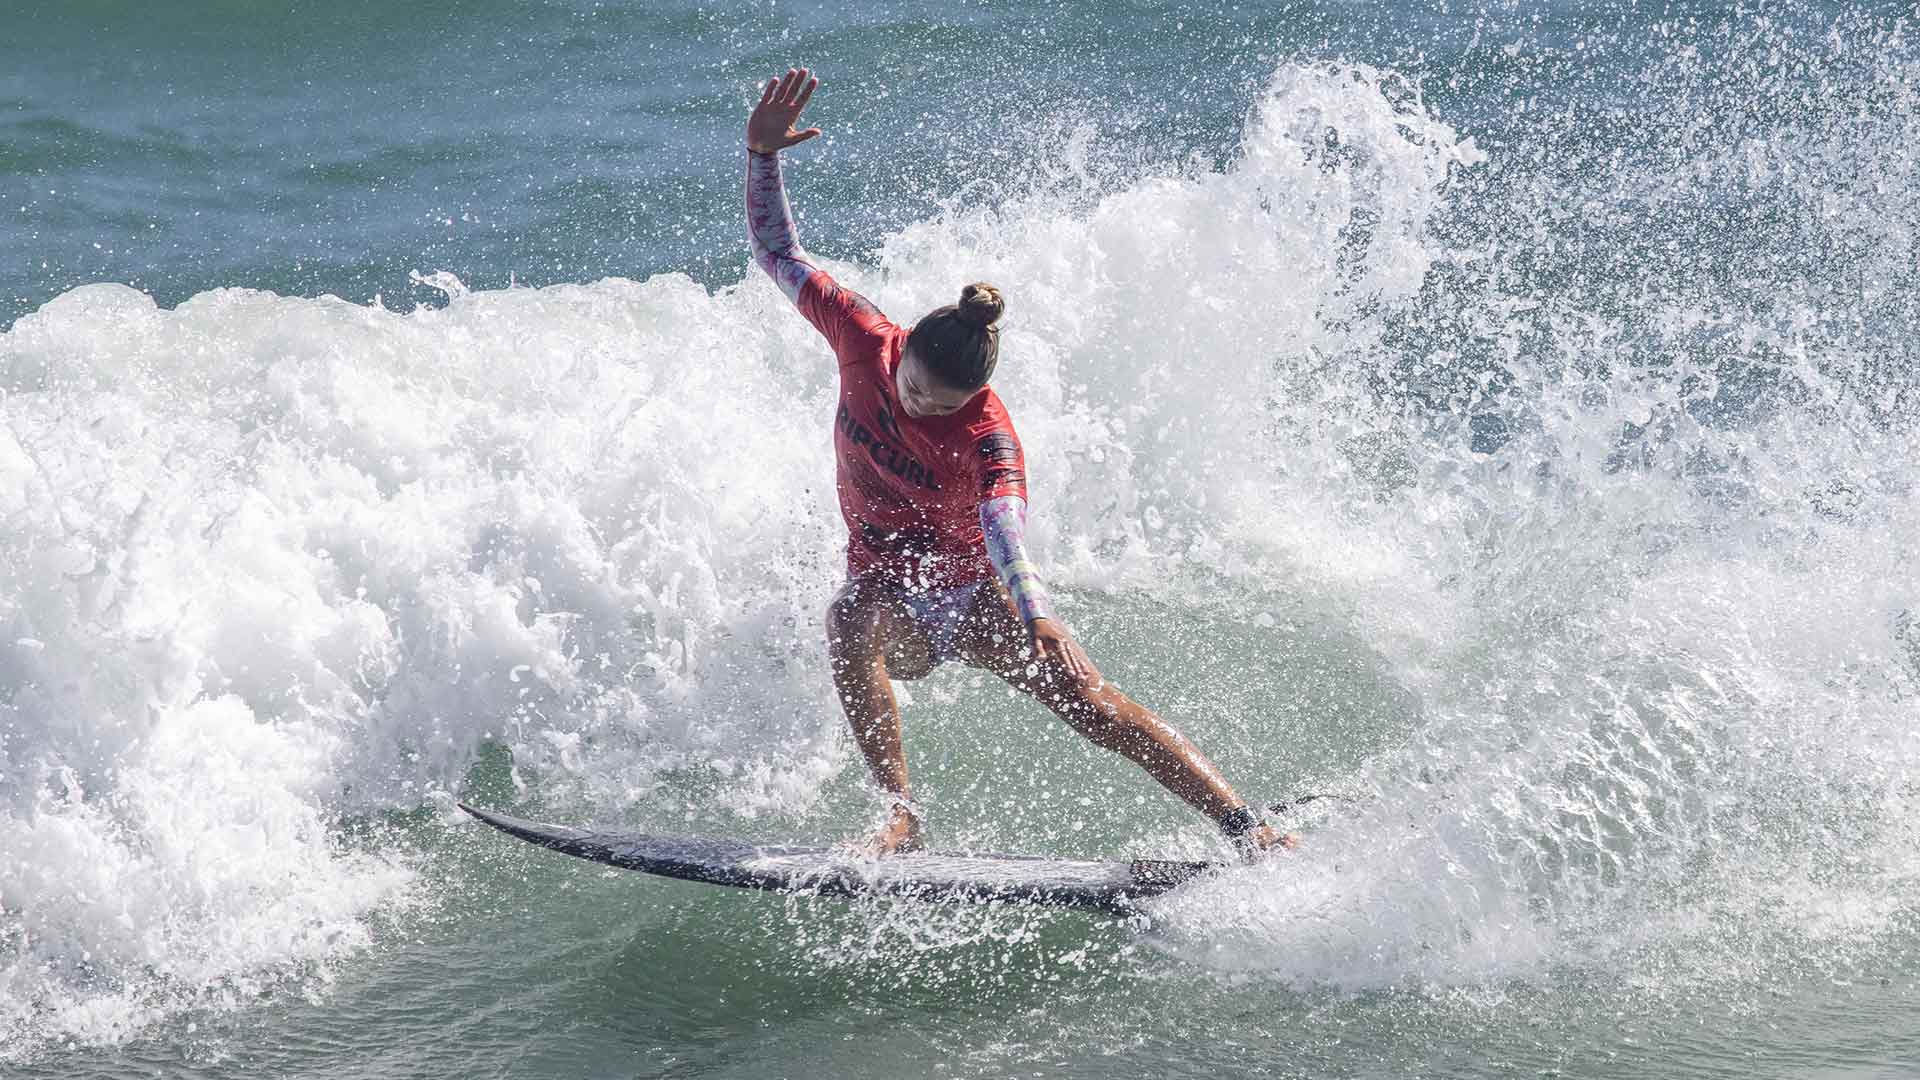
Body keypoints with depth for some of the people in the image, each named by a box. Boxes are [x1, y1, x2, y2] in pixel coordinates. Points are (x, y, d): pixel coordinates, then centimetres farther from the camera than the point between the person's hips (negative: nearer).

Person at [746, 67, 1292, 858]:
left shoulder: (988, 435, -25)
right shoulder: (862, 340, -13)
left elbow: (1004, 525, -43)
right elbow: (776, 249, -5)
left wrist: (1037, 616, -61)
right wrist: (761, 154, -19)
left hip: (973, 593, -3)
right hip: (894, 607, 3)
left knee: (1091, 704, -20)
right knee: (851, 621, -36)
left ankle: (1245, 828, -22)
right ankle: (901, 818, -38)